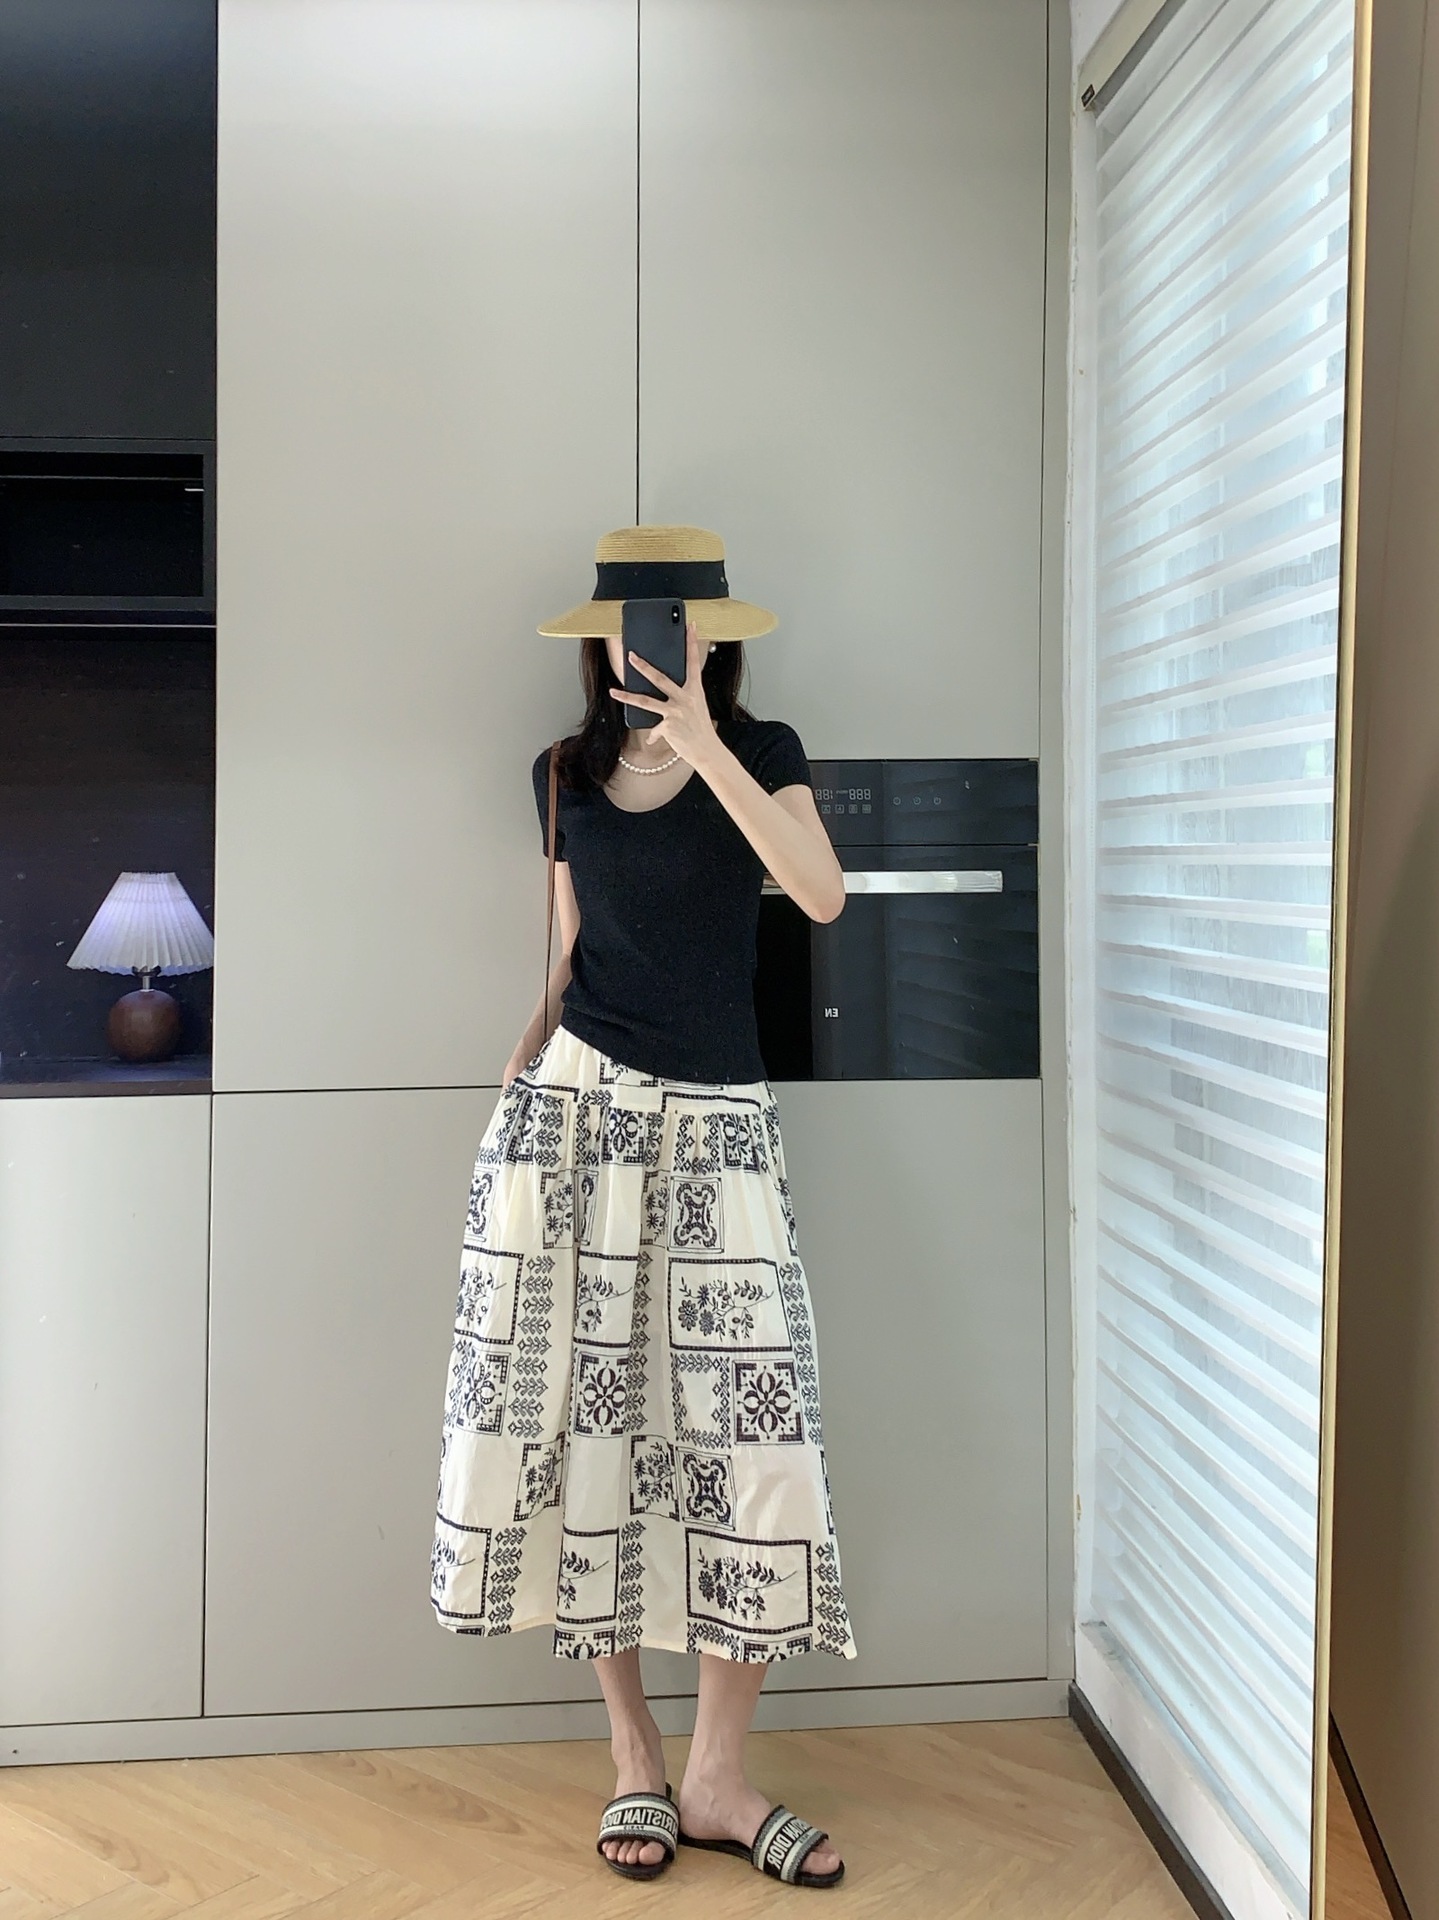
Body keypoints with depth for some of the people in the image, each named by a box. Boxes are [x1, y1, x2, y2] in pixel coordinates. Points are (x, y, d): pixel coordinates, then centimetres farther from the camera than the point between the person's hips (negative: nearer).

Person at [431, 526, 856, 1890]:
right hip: (578, 1103, 2)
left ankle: (715, 1778, 9)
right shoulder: (566, 776, 10)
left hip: (713, 1120, -1)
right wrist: (523, 1073, 2)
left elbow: (822, 893, -16)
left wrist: (705, 749, -20)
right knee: (585, 1404, 2)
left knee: (747, 1423, -5)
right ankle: (632, 1754, 16)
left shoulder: (759, 751, 2)